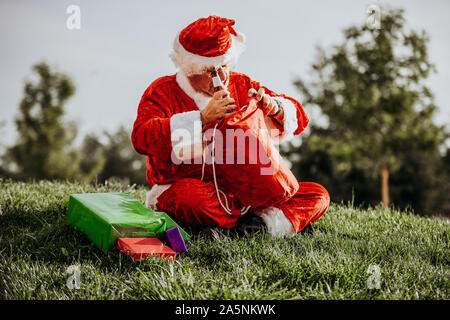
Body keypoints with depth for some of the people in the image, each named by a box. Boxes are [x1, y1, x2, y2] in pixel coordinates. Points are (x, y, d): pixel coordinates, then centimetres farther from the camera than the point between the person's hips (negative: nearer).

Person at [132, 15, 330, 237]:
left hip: (243, 191, 5)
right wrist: (203, 118, -25)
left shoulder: (242, 86, 13)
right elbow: (141, 138, -21)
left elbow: (299, 119, 15)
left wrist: (274, 108, -10)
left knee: (317, 195, -9)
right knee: (190, 195, -41)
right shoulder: (163, 91, -1)